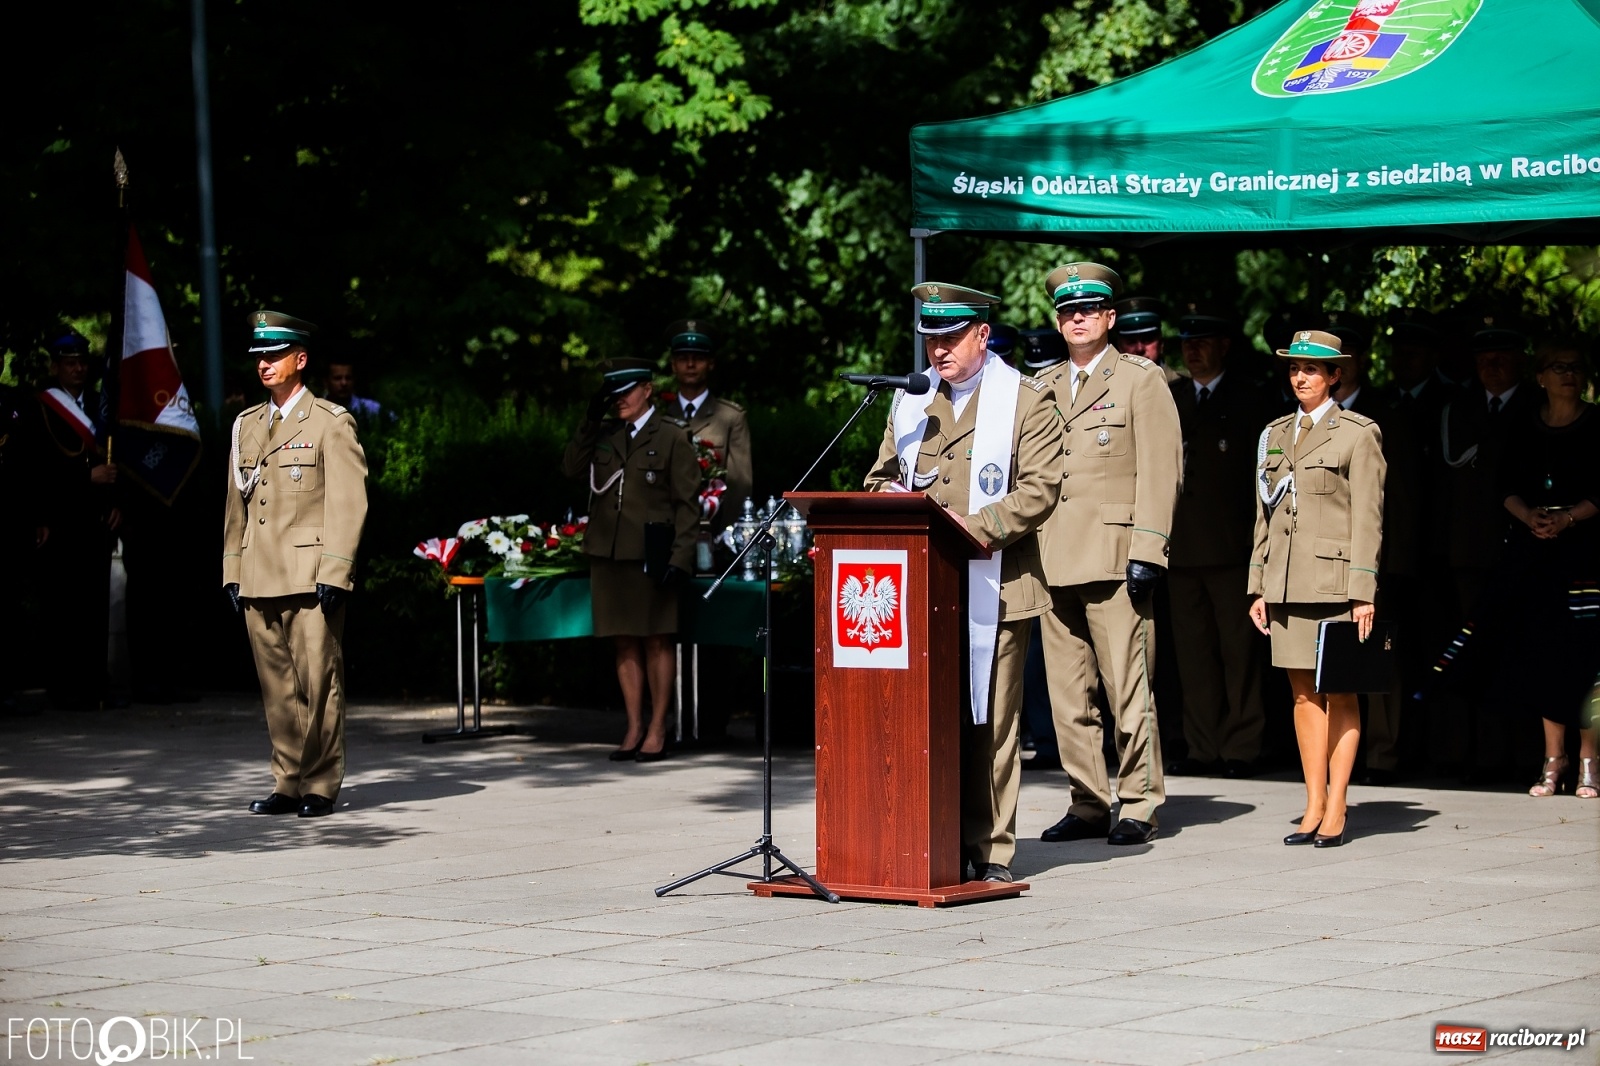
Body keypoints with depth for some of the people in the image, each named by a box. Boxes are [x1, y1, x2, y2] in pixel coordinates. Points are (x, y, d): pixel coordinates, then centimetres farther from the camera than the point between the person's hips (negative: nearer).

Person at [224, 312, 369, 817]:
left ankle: (320, 786, 2)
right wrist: (232, 571, 12)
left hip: (310, 579, -5)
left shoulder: (331, 422, 0)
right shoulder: (246, 425, 17)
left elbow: (347, 503, -5)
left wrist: (334, 573, -12)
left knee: (318, 683, -4)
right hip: (258, 581, 5)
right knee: (276, 687, 6)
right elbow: (236, 503, 19)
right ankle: (288, 782, 12)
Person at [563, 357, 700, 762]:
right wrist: (591, 421, -1)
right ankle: (634, 729, 13)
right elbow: (571, 468, 4)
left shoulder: (672, 437, -2)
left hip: (650, 556, -5)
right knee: (625, 644, 8)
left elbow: (687, 502, -4)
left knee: (656, 642, 0)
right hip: (608, 554, 5)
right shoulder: (605, 434, 13)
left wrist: (680, 557, -12)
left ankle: (657, 732, 4)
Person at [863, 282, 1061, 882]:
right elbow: (881, 474, 24)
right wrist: (888, 495, -1)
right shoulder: (910, 401, 18)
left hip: (994, 589, -4)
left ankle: (990, 853, 3)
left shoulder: (1026, 402, 3)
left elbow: (1039, 489, -7)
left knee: (989, 723, -2)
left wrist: (975, 528, -20)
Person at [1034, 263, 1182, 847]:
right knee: (1068, 694, 5)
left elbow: (1160, 470, -3)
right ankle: (1089, 805, 12)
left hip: (1113, 556, -5)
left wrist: (1147, 552, -11)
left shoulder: (1142, 379, 4)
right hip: (1054, 559, 5)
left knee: (1128, 690, -6)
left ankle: (1138, 808, 0)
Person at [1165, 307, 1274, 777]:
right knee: (1192, 650, 5)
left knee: (1238, 648, -3)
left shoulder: (1249, 398, 4)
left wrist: (1259, 528, -5)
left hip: (1231, 544, -4)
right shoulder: (1168, 397, 15)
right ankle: (1204, 747, 10)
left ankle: (1242, 748, 1)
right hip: (1181, 543, 4)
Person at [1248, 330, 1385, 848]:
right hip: (1287, 583, 5)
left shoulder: (1358, 434, -1)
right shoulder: (1275, 435, 15)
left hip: (1334, 581, -5)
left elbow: (1367, 518, -5)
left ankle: (1337, 809, 1)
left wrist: (1363, 592, -11)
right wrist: (1259, 587, 11)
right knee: (1304, 692, 5)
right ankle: (1314, 807, 8)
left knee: (1340, 693, -1)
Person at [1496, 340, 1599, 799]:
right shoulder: (1524, 430, 11)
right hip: (1533, 551, 3)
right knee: (1543, 652, 1)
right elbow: (1507, 485, 7)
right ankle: (1553, 759, 8)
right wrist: (1529, 515, -11)